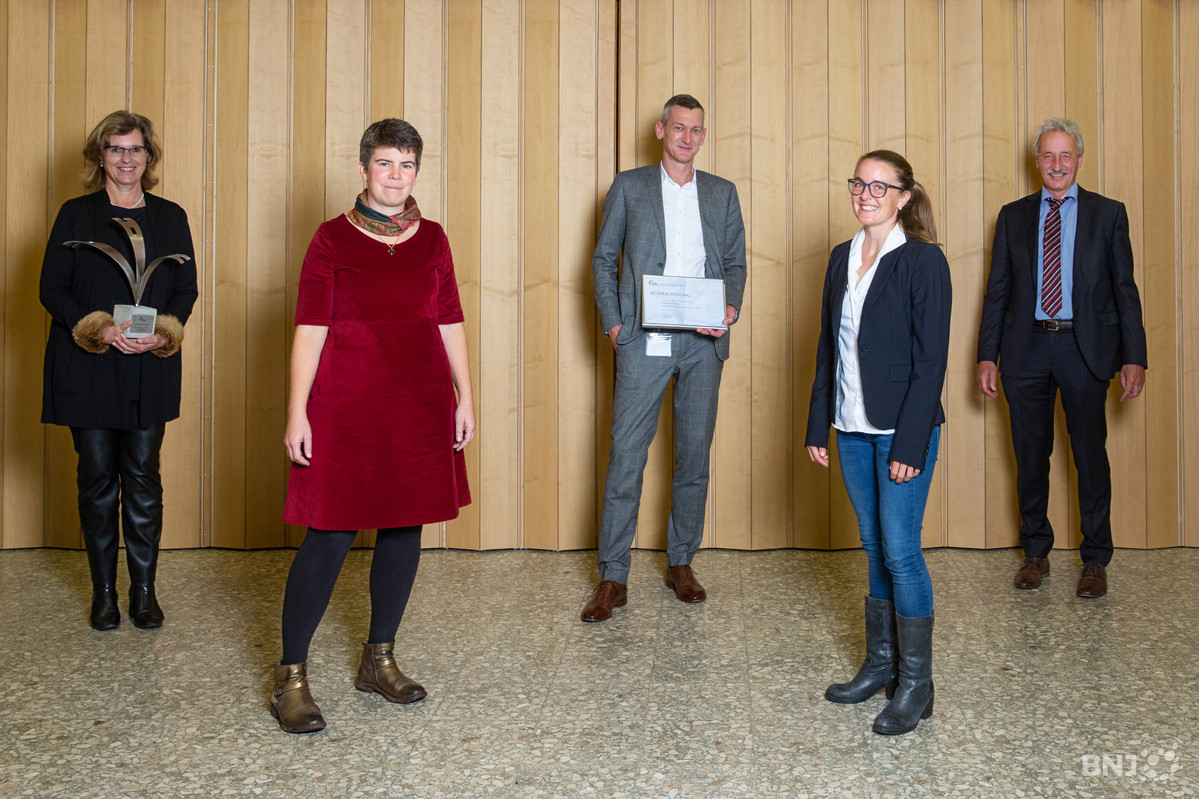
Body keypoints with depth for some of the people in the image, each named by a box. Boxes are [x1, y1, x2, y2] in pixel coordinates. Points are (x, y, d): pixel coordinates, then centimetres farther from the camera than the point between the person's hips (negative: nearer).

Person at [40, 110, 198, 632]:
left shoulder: (170, 218, 10)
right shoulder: (76, 215, 5)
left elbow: (187, 290, 10)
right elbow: (51, 288, 1)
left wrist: (164, 332, -10)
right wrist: (98, 330, -14)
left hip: (150, 369, 1)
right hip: (87, 369, -1)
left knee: (144, 479, 2)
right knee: (97, 479, 4)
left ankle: (144, 589, 13)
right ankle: (104, 590, 16)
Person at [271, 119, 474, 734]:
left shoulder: (432, 239, 10)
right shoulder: (333, 238, 0)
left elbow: (449, 323, 11)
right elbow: (310, 329, -4)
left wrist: (464, 397, 6)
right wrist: (297, 412, -10)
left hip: (420, 402, 4)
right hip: (346, 402, -4)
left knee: (404, 527, 9)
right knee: (329, 534, -5)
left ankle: (379, 660, 24)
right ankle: (290, 676, 7)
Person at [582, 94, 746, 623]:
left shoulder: (722, 193, 14)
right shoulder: (629, 187, 8)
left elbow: (735, 262, 15)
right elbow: (604, 257, 7)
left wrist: (730, 309, -4)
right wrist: (611, 321, -5)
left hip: (702, 343, 3)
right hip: (643, 342, -2)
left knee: (694, 455, 7)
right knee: (626, 454, -5)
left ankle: (681, 563, 22)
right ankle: (613, 578, 2)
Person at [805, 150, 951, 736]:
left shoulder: (923, 260, -9)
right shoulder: (843, 258, 10)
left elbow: (931, 359, -13)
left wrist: (911, 443, -17)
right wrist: (817, 425, 10)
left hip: (902, 429, -6)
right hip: (853, 429, 6)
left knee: (900, 550, -3)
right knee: (874, 548, 14)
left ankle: (915, 683, 11)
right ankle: (880, 665, 26)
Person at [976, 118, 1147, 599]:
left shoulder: (1108, 214, 5)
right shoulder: (1013, 216, 9)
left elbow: (1125, 289, 3)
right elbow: (998, 289, 9)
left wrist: (1134, 357, -4)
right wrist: (988, 355, 2)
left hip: (1084, 348, -1)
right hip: (1027, 348, 2)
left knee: (1090, 456, 3)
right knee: (1030, 457, 8)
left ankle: (1095, 561, 16)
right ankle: (1036, 554, 23)